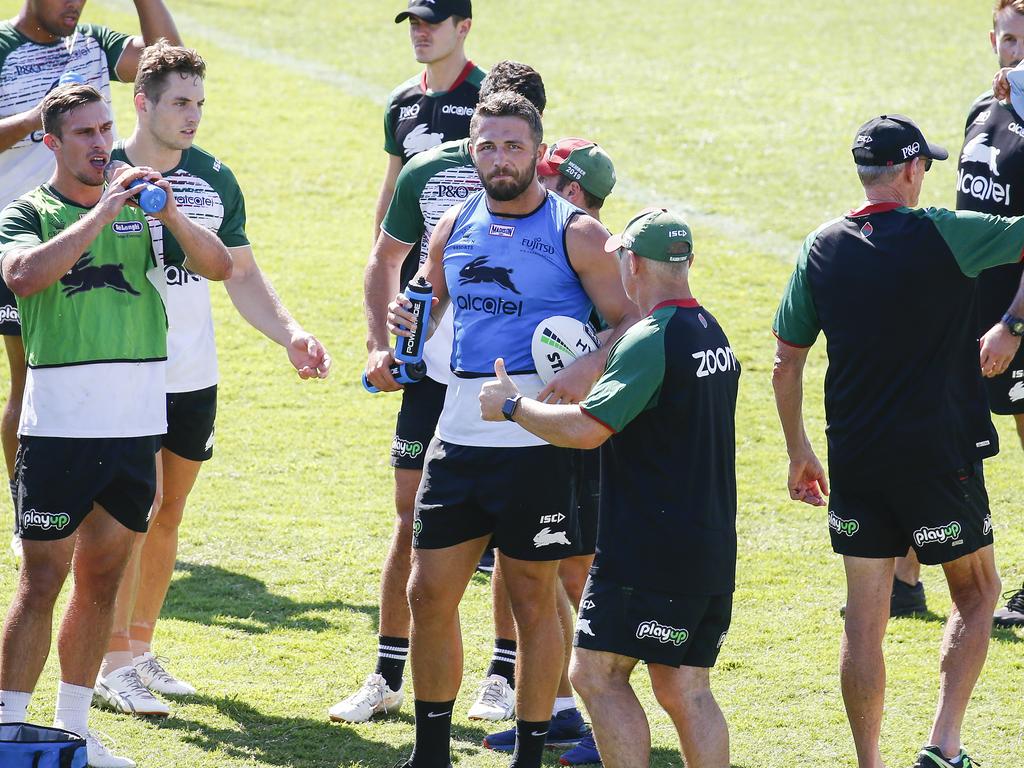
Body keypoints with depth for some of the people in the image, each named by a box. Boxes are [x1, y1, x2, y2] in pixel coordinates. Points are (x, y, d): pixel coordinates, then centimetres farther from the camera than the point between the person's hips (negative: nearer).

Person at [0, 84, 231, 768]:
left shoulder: (140, 207, 11)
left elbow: (219, 266, 2)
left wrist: (171, 216, -16)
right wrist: (101, 213, -23)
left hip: (137, 423, 5)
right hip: (59, 424, -4)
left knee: (102, 577, 10)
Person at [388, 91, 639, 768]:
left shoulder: (575, 233, -5)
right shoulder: (455, 228, 11)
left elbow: (631, 320, -5)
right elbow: (429, 306, 26)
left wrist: (591, 368, -24)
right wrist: (406, 318, 2)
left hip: (537, 441, -5)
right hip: (460, 434, 5)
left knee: (533, 599, 3)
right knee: (430, 593, 5)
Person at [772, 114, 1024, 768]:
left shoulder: (822, 249, 3)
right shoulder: (943, 235, -10)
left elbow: (786, 367, 8)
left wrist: (799, 453, 19)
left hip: (854, 461, 4)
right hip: (939, 457, -4)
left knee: (865, 620, 8)